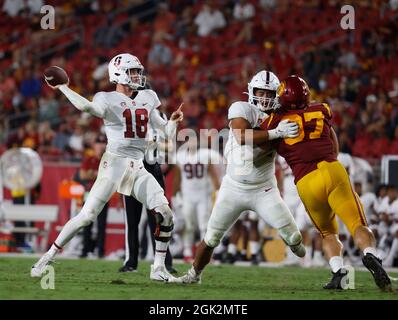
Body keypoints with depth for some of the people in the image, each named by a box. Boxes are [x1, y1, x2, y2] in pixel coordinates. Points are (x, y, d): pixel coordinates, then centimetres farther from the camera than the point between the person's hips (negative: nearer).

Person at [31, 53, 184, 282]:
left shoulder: (147, 98, 14)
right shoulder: (108, 100, -5)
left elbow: (166, 131, 18)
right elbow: (86, 106, -28)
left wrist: (174, 120, -2)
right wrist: (62, 87, -25)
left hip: (138, 168, 6)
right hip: (115, 163, -6)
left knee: (165, 213, -7)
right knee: (87, 215, -11)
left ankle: (159, 268, 4)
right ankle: (48, 258, -1)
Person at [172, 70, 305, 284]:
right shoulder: (241, 109, -13)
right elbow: (242, 138, -31)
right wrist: (276, 133, -37)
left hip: (264, 191, 2)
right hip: (234, 188, -1)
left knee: (293, 238, -10)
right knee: (211, 238, 9)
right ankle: (194, 274, 31)